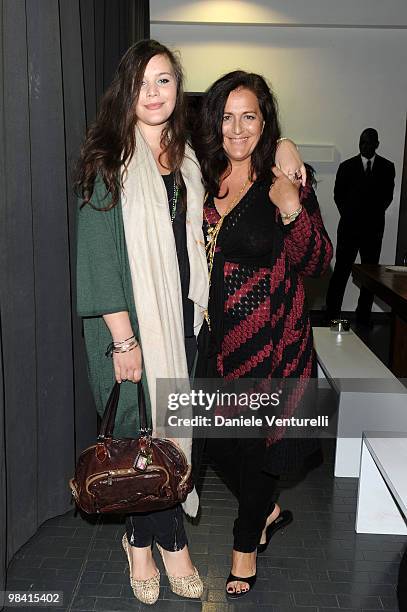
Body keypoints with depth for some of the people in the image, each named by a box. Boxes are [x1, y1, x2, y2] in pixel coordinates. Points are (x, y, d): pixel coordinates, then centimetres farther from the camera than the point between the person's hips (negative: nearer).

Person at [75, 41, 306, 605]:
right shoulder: (109, 161, -7)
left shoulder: (186, 160, 12)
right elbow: (98, 251, -12)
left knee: (171, 425, 10)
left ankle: (143, 539, 29)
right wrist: (123, 336, -17)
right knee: (144, 427, 1)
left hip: (182, 314, 6)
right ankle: (170, 541, 23)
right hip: (131, 317, -5)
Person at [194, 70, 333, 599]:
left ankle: (247, 542, 35)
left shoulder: (286, 183, -9)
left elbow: (316, 264, -11)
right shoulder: (203, 179, 4)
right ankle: (269, 510, 44)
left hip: (269, 335, -4)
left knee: (256, 437, 9)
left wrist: (293, 211, -25)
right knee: (218, 438, 14)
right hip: (215, 332, 5)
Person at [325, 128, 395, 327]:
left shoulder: (387, 167, 6)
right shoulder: (347, 166, 5)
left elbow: (387, 196, 11)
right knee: (341, 271, -3)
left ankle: (363, 316, 13)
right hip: (349, 227, -1)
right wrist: (347, 214, 4)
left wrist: (376, 214, 3)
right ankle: (332, 315, 2)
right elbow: (338, 195, 10)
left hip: (374, 229, 2)